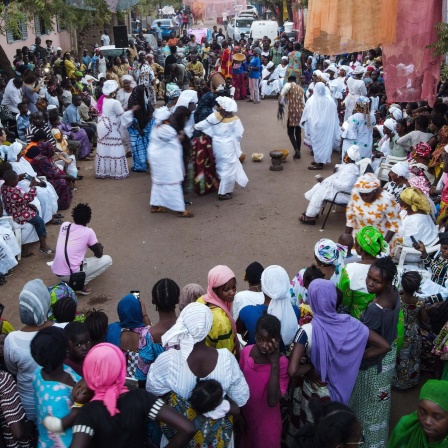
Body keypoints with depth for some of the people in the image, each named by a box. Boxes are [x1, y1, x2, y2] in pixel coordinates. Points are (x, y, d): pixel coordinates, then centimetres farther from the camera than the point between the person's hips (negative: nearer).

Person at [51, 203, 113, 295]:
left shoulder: (64, 225, 8)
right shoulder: (88, 232, -7)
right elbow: (99, 254, 3)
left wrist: (92, 245, 29)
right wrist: (99, 247, 26)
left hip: (55, 271, 7)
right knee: (107, 260, 6)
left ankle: (68, 280, 18)